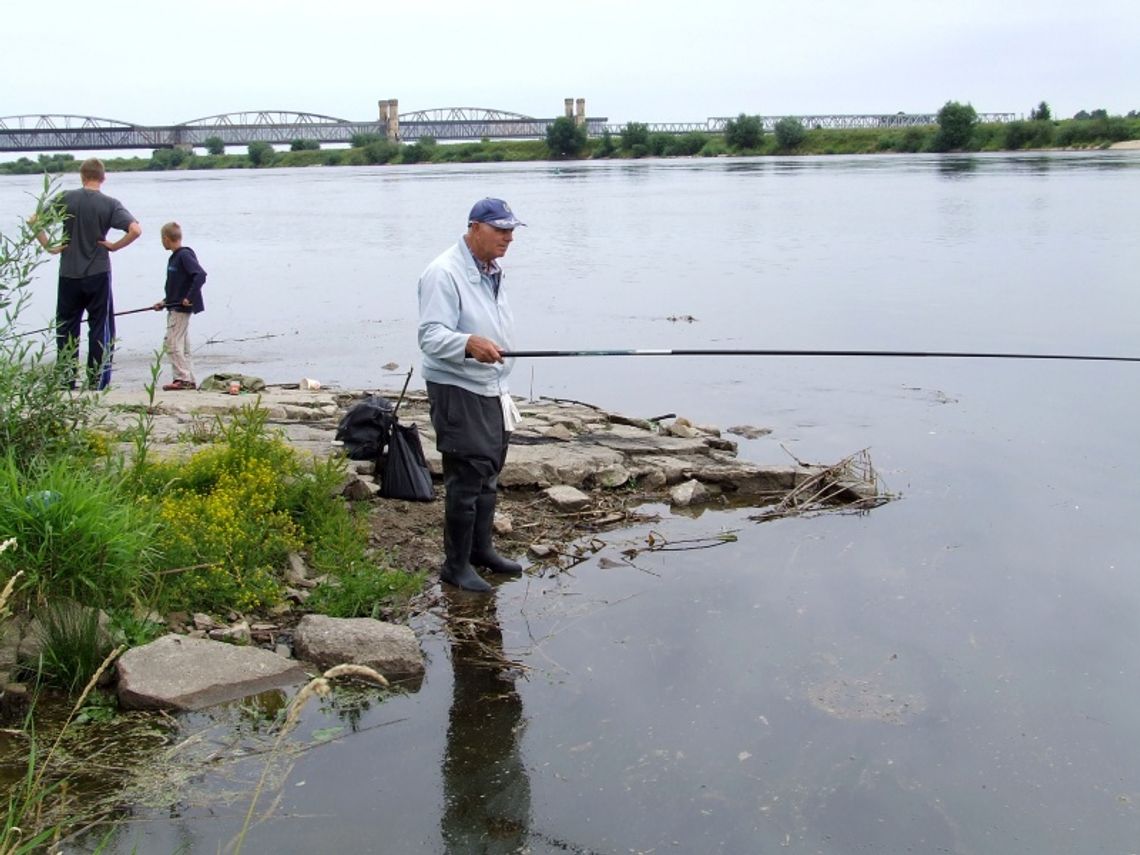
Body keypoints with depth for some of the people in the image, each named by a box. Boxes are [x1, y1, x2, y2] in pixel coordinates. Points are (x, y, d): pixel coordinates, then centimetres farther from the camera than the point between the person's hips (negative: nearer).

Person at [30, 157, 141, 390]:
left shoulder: (66, 199, 0)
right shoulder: (110, 204, -6)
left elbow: (34, 221, -3)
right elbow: (135, 229, -17)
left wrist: (48, 246, 2)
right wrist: (114, 246, -6)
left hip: (68, 275, 2)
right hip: (98, 274, -2)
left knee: (66, 328, 12)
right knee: (100, 328, 6)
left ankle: (66, 381, 14)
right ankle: (97, 382, 6)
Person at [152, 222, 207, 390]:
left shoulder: (185, 255, -13)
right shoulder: (174, 257, 15)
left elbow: (201, 275, -24)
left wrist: (189, 298, -24)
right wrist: (164, 302, 14)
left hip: (182, 308, -10)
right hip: (175, 308, 10)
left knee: (172, 344, -10)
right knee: (182, 346, 11)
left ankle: (183, 378, -9)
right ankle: (189, 380, 15)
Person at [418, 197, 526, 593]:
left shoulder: (492, 271, 13)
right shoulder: (445, 273, -17)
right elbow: (431, 336, -26)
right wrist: (469, 344, -45)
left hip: (491, 390, 9)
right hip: (458, 392, -9)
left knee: (488, 475, 16)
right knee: (466, 478, -6)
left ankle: (481, 549, 31)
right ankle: (456, 564, 6)